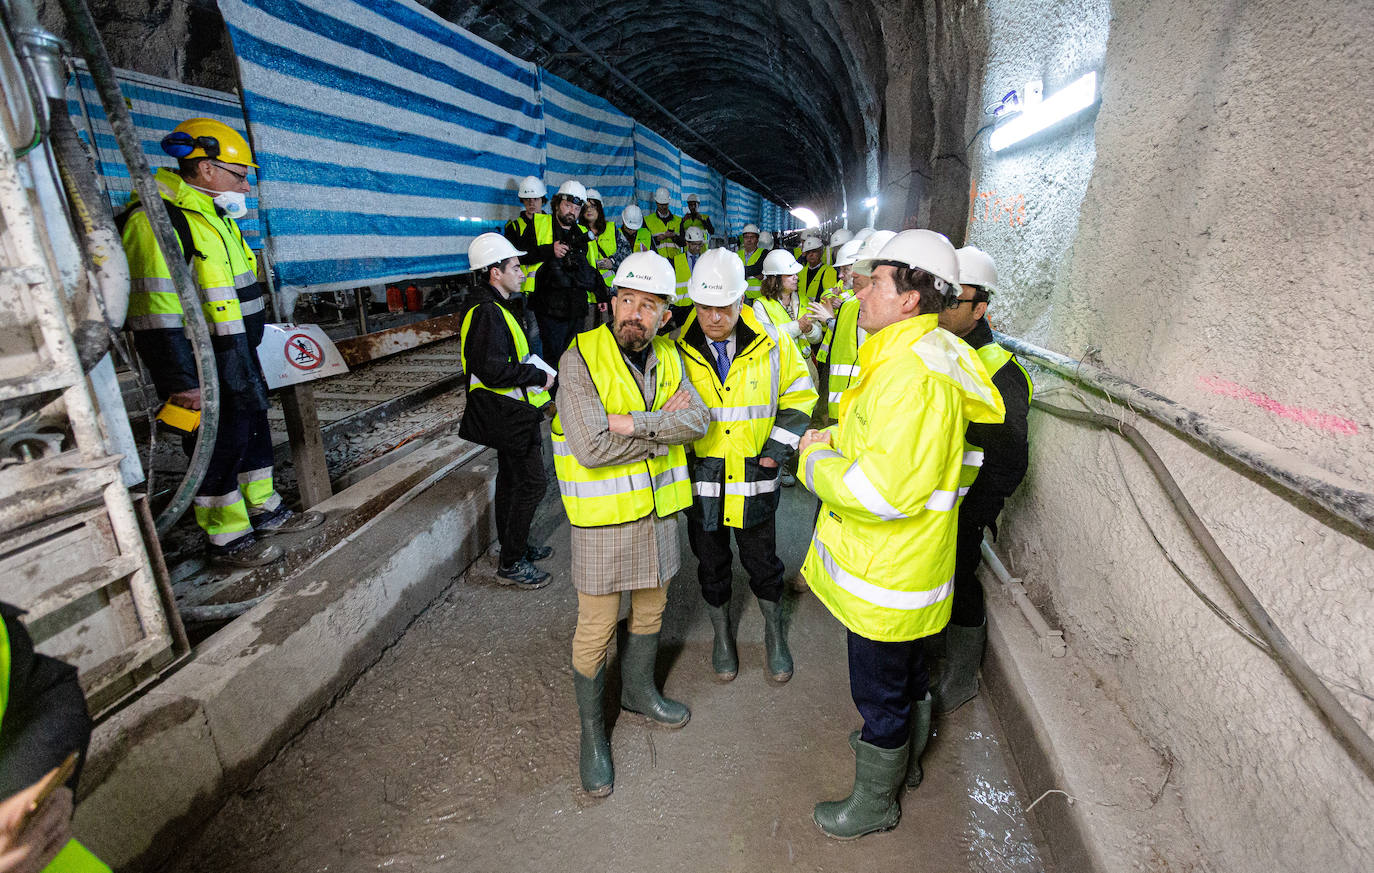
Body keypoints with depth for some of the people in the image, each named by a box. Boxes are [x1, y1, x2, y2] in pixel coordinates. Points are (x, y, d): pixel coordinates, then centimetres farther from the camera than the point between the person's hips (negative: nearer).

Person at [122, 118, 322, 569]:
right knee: (220, 447, 0)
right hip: (202, 370, -10)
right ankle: (227, 540, 15)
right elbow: (156, 314, -23)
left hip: (238, 360, 10)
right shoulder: (156, 221, -18)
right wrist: (180, 381, -24)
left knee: (254, 431, 18)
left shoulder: (214, 216, 15)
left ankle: (266, 512, 34)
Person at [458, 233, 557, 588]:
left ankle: (513, 545, 35)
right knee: (531, 481, -5)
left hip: (508, 412, 11)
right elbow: (495, 370, -29)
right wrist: (540, 377, -19)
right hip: (509, 413, -11)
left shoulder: (495, 306, 13)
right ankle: (510, 564, 6)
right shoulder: (489, 312, -21)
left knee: (511, 477, 20)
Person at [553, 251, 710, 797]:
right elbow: (593, 447, -26)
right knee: (596, 628, 5)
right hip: (603, 513, -6)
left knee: (651, 608, 21)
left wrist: (635, 424, -24)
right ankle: (591, 730, 27)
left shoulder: (667, 357, 3)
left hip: (657, 507, 6)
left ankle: (638, 691, 46)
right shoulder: (581, 357, -17)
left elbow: (698, 420, -11)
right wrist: (664, 425, -17)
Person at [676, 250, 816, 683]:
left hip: (755, 478, 0)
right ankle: (721, 634, 40)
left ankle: (774, 633, 40)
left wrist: (779, 446, -5)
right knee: (711, 565, 16)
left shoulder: (772, 344, -6)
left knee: (762, 562, 15)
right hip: (700, 480, 1)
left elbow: (799, 395, 5)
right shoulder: (678, 349, -7)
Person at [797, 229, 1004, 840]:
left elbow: (886, 491, -35)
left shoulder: (913, 372, -29)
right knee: (904, 673, 30)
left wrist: (816, 463, -19)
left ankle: (875, 801, 36)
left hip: (887, 580, -10)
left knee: (879, 691, 12)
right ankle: (904, 758, 54)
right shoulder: (917, 353, 6)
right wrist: (838, 438, 2)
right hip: (900, 563, 10)